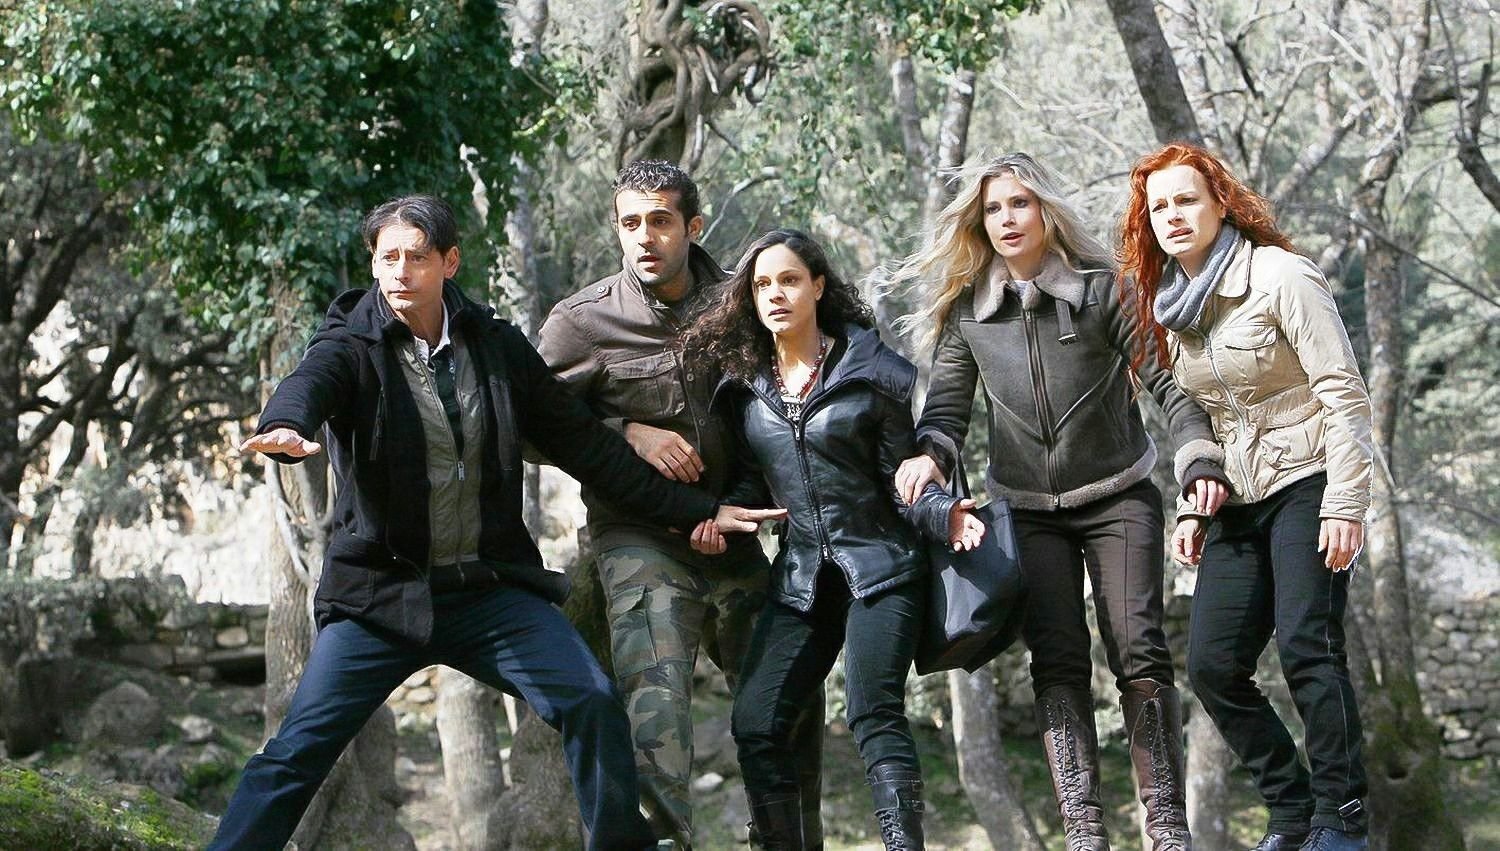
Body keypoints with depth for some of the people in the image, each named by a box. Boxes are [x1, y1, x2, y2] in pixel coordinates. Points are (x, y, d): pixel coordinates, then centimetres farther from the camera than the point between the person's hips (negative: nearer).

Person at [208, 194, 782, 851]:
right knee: (297, 750, -11)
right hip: (381, 593, -3)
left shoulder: (498, 347, 7)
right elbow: (308, 383, -28)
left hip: (491, 588, 3)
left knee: (593, 704, -12)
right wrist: (286, 428, -54)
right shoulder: (352, 346, -4)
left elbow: (583, 444, 12)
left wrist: (695, 510, 11)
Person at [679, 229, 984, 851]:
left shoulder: (877, 374, -3)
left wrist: (941, 513, -21)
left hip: (880, 569, -4)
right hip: (800, 580, 5)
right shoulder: (744, 385, 10)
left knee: (874, 712, -19)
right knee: (755, 723, -7)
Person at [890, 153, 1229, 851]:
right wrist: (929, 455, -16)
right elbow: (947, 405, 6)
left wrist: (1198, 461, -16)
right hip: (1029, 511, 2)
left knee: (1139, 652, -10)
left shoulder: (1101, 288, -2)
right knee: (1057, 662, -6)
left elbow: (1166, 380, -3)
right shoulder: (965, 310, 5)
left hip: (1117, 498, -2)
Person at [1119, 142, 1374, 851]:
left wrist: (1345, 504, -18)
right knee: (1212, 665, -3)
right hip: (1238, 502, 7)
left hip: (1306, 485, -7)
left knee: (1306, 646, -17)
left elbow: (1344, 392, -13)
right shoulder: (1167, 303, 10)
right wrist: (1192, 508, 11)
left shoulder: (1278, 276, -11)